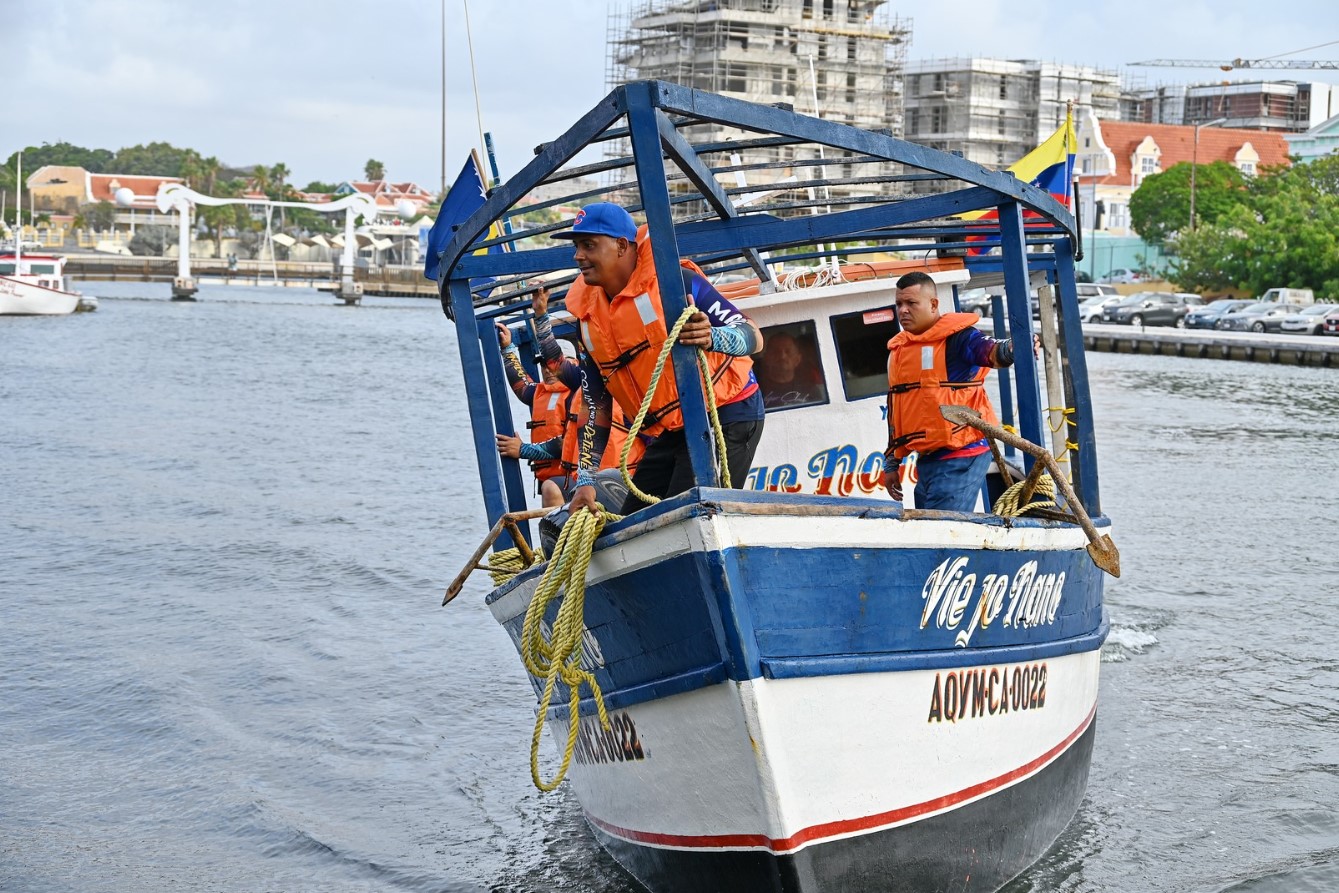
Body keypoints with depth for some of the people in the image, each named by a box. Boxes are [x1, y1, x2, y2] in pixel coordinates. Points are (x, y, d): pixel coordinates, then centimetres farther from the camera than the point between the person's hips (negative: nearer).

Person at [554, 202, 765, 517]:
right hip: (667, 433, 8)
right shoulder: (589, 319, 7)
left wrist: (711, 337, -39)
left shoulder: (675, 280, -14)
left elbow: (754, 336, -17)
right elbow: (598, 409, 10)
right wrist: (585, 480, 0)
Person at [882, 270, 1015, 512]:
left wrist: (1013, 348, -50)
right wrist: (891, 463, 23)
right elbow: (895, 411, 23)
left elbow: (992, 353, -27)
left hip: (961, 458, -8)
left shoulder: (956, 337, -7)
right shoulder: (898, 348, 16)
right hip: (925, 461, 8)